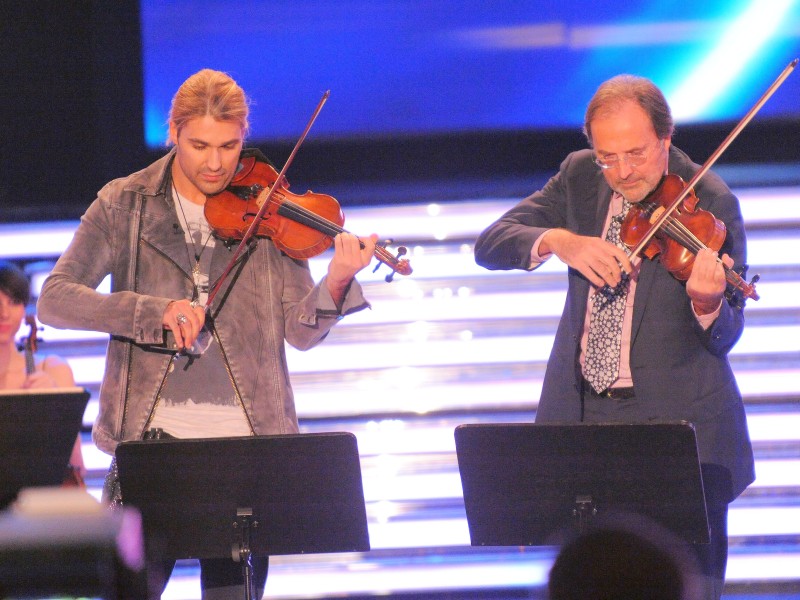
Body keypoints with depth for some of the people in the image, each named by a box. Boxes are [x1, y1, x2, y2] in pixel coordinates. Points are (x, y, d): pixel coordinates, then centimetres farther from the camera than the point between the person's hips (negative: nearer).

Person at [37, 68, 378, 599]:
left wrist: (336, 282, -19)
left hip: (246, 439, 1)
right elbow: (55, 300, -7)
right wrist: (156, 311, -20)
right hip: (152, 437, -1)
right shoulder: (125, 206, 3)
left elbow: (300, 331, 1)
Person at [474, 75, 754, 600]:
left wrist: (706, 301, -35)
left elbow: (721, 340, -11)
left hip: (676, 422, -4)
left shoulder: (710, 203, -11)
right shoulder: (580, 176, 2)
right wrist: (558, 240, -23)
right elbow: (490, 246, -4)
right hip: (579, 413, 4)